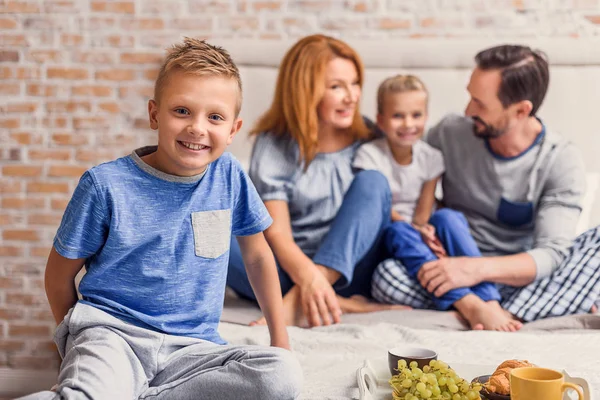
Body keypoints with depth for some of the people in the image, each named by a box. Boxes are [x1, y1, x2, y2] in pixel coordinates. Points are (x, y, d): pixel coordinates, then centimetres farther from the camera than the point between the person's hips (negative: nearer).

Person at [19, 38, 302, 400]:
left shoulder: (229, 176, 0)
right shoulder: (106, 184, -8)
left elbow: (257, 255, 15)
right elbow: (60, 275, 5)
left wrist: (280, 340, 17)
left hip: (190, 346, 6)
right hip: (110, 331, -6)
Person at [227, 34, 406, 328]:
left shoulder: (369, 139, 5)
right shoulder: (274, 146, -3)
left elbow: (383, 207, 10)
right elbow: (277, 233, -11)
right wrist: (308, 277, -32)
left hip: (349, 268, 1)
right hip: (292, 268, -1)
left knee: (372, 182, -20)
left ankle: (298, 302, -32)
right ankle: (340, 305, -32)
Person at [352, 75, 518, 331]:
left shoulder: (431, 158, 3)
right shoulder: (370, 155, -8)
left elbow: (424, 208, -2)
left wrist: (421, 229, -25)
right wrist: (413, 230, -28)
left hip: (419, 232, 3)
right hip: (385, 238, -3)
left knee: (447, 217, -29)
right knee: (400, 231, -37)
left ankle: (489, 301, -40)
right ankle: (467, 303, -51)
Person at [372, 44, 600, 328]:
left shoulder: (561, 161, -6)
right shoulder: (450, 133, 0)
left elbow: (551, 254, -17)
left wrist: (479, 268, -33)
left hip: (519, 280, -1)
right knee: (386, 273, -30)